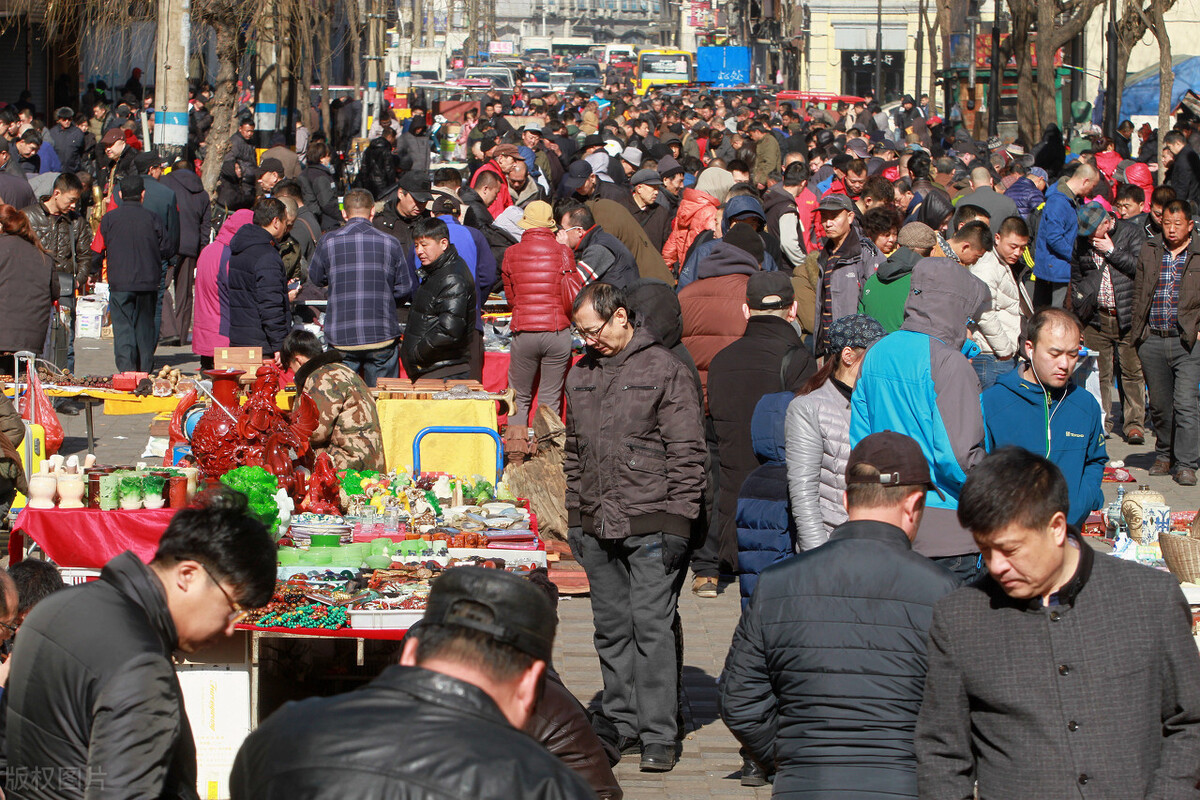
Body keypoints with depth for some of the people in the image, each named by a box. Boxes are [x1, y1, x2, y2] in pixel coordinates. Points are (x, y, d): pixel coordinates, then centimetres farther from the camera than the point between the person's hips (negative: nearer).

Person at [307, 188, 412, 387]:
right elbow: (405, 288, 3)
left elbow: (316, 279, 11)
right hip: (381, 337, 0)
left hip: (341, 337, 0)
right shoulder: (389, 242, -1)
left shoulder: (329, 241, -2)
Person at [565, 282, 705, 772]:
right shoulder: (581, 375, 14)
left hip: (651, 522, -6)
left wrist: (678, 521, -10)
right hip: (597, 525, 6)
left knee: (652, 625, -7)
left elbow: (686, 453, -6)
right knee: (611, 626, 10)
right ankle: (620, 721, 20)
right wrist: (575, 516, 16)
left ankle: (658, 734, -3)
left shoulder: (664, 370, -4)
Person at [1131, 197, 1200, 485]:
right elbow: (1138, 293, 15)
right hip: (1153, 341, 3)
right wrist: (1139, 331, 9)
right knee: (1159, 404, 11)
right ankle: (1164, 455, 29)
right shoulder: (1149, 252, 11)